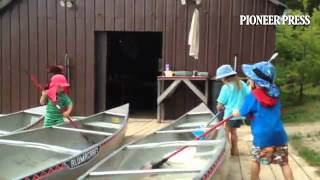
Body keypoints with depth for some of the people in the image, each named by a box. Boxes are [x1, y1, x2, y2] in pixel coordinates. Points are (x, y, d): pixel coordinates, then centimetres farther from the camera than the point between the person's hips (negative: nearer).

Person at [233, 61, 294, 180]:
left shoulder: (252, 96, -12)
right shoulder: (275, 93, 4)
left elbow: (241, 113, -3)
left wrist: (235, 113, 21)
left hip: (262, 136, -3)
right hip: (279, 134, 4)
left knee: (256, 160, 18)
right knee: (284, 162, 9)